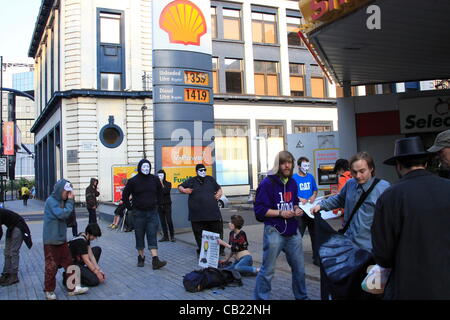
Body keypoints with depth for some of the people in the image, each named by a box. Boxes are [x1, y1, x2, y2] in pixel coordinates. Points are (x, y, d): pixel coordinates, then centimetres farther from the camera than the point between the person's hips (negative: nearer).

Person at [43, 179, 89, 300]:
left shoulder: (61, 201, 10)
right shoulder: (51, 201, -15)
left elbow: (70, 216, 11)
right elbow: (62, 214, -24)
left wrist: (71, 201, 1)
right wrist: (70, 201, -16)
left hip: (62, 239, 8)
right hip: (51, 241, -8)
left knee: (69, 263, 9)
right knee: (51, 266, 4)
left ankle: (72, 288, 17)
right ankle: (49, 290, 19)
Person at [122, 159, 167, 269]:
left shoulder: (155, 179, 3)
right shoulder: (133, 181, -4)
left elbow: (160, 192, 20)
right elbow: (125, 195, 6)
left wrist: (157, 204, 13)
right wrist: (130, 207, 1)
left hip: (152, 212, 1)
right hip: (138, 213, -1)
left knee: (152, 236, -5)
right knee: (139, 236, 7)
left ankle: (155, 260, -11)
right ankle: (141, 258, 21)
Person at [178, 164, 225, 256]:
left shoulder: (210, 179, 15)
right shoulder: (191, 181, 8)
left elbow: (219, 188, 26)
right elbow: (180, 187, 14)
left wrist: (219, 193, 4)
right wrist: (184, 190, -8)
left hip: (213, 212, 2)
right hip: (197, 215, -2)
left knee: (217, 231, 5)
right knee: (199, 234, 2)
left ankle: (220, 249, 19)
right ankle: (201, 251, 14)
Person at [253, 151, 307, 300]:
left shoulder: (293, 183, 10)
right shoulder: (267, 183, -11)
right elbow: (259, 209, -13)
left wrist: (297, 209, 2)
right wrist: (280, 213, -18)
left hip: (293, 231, 6)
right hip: (274, 231, -6)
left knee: (299, 268, 14)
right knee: (267, 270, -1)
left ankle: (302, 297, 33)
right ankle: (260, 298, 15)